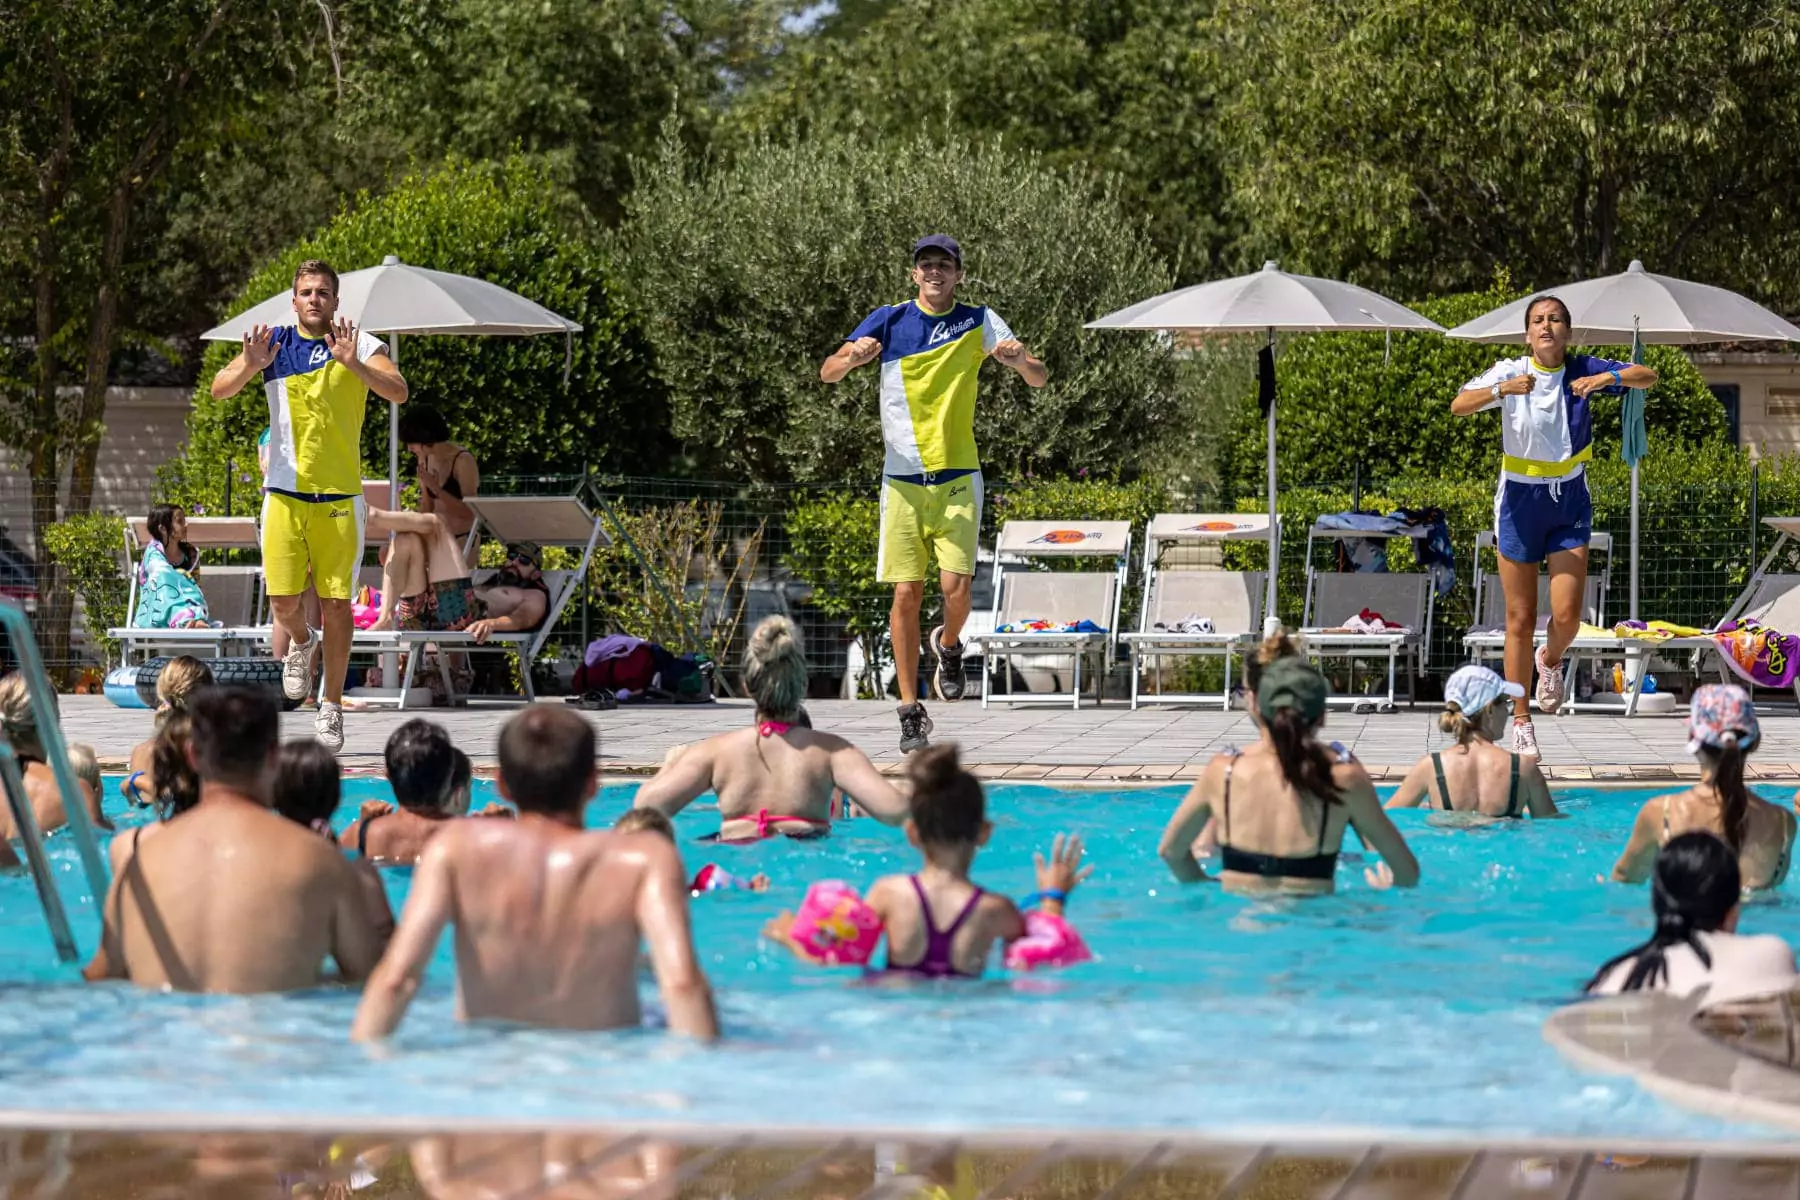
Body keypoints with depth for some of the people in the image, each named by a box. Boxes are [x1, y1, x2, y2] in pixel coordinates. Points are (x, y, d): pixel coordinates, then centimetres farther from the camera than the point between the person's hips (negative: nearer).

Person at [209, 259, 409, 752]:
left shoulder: (360, 346, -1)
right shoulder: (274, 344, 4)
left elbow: (398, 392, -15)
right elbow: (218, 390, -2)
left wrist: (352, 363, -30)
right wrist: (250, 366, -22)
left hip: (340, 496, -1)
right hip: (284, 491, 1)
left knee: (336, 604, -2)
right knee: (284, 601, -5)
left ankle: (332, 706, 10)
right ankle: (301, 644, 30)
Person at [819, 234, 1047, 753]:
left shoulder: (978, 322, 2)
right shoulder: (889, 321, 2)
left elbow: (1040, 379, 1)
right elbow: (827, 372, -3)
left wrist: (1021, 360, -23)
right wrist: (853, 357, -26)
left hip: (957, 477, 0)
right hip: (903, 477, 0)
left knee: (956, 587, -13)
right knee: (906, 594, -3)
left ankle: (948, 646, 22)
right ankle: (910, 711, 4)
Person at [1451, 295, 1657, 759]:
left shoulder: (1583, 370, -4)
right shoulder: (1510, 373, -8)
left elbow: (1648, 377, -12)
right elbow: (1459, 405, -23)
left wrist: (1608, 378, -31)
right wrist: (1503, 390, -40)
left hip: (1570, 502, 1)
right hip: (1520, 500, -1)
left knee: (1566, 615, -11)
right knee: (1520, 620, 2)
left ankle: (1551, 661, 25)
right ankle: (1521, 722, 12)